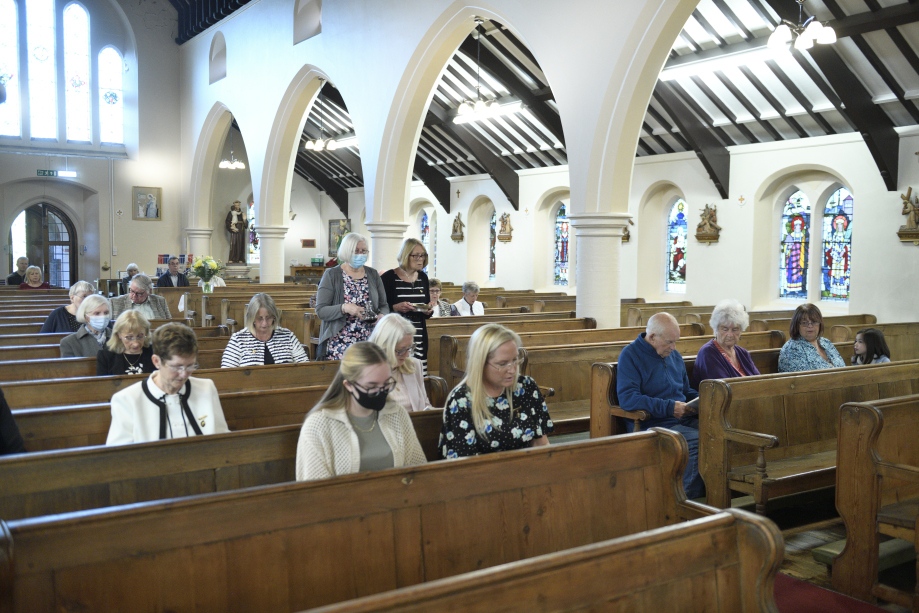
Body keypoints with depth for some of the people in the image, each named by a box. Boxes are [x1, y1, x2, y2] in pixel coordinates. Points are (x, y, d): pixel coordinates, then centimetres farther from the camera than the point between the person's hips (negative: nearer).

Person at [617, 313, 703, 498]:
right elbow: (627, 398, -18)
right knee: (697, 441, -31)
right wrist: (670, 407, -20)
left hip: (685, 419, 7)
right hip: (652, 423, -7)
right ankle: (689, 499, -19)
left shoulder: (674, 355, 17)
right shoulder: (630, 355, -6)